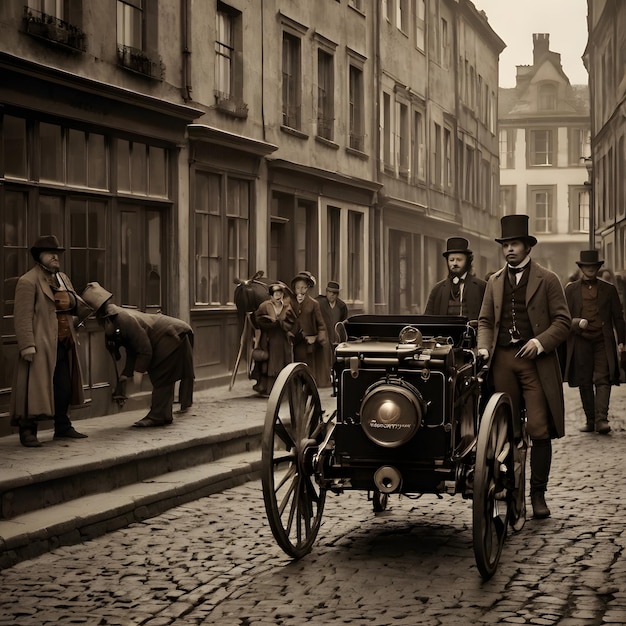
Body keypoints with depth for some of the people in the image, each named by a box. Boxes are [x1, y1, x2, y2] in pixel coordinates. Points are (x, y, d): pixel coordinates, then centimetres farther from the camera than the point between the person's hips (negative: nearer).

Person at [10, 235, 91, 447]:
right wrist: (27, 346, -22)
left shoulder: (63, 278, 17)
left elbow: (77, 307, 21)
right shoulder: (28, 282, -10)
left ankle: (62, 427, 25)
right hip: (41, 346, -8)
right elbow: (23, 317, -15)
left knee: (63, 388, 13)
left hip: (64, 345, 8)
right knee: (36, 389, -6)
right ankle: (27, 431, 1)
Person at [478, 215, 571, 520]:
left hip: (535, 361, -3)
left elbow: (562, 321, 1)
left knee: (539, 430, -7)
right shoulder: (495, 282, 16)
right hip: (503, 360, 4)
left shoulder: (547, 280, 4)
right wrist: (484, 347, -1)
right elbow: (485, 320, 16)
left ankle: (538, 494, 2)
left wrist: (540, 342, -14)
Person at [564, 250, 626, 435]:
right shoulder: (571, 289, 10)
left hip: (603, 342, -1)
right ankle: (590, 420, 12)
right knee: (584, 383, 4)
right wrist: (577, 322, -13)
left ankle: (601, 419, -17)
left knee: (603, 380, -11)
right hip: (580, 342, 1)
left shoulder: (609, 289, 11)